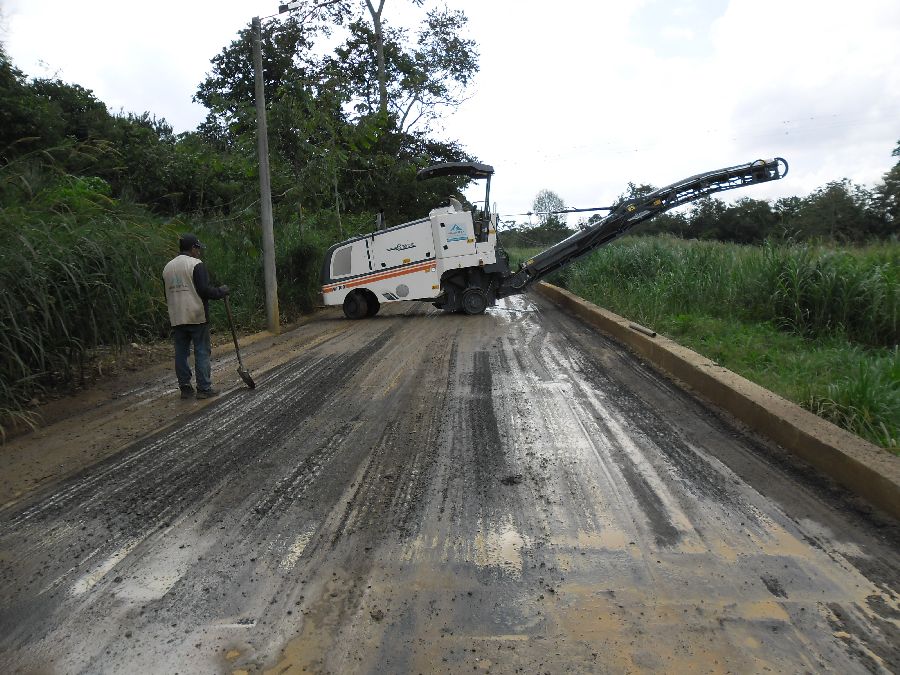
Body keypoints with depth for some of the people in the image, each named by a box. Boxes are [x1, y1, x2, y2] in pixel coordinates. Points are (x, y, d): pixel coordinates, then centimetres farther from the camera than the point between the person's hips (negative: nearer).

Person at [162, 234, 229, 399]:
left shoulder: (167, 267, 14)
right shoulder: (196, 264, -10)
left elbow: (167, 295, 18)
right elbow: (205, 290, -17)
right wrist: (221, 291, -1)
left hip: (177, 319, 7)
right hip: (197, 317, -7)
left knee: (181, 353, 10)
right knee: (202, 352, -1)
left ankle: (185, 388, 15)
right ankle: (204, 388, 1)